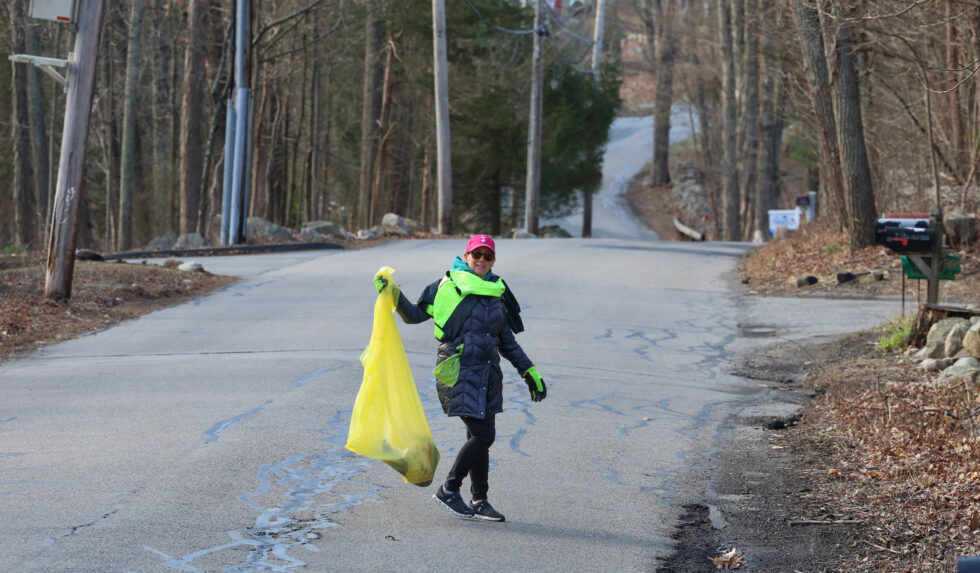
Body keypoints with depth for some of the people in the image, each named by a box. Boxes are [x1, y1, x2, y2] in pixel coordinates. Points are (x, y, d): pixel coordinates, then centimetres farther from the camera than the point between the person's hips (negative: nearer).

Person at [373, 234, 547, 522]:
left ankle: (480, 501, 17)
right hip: (459, 371, -6)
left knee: (481, 436, 8)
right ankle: (449, 490, 4)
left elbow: (507, 341, 20)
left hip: (487, 373, 6)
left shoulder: (497, 294, 14)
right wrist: (394, 296, -12)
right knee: (483, 434, -11)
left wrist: (529, 371, 16)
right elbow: (415, 315, 3)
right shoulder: (448, 286, -1)